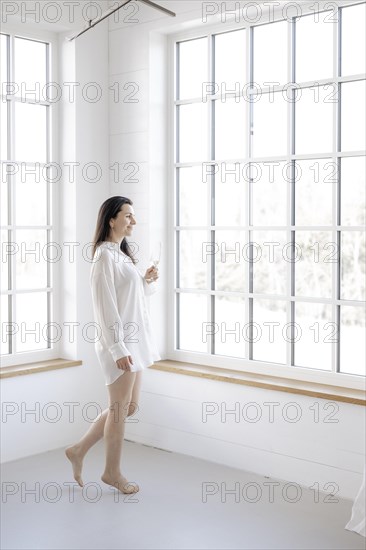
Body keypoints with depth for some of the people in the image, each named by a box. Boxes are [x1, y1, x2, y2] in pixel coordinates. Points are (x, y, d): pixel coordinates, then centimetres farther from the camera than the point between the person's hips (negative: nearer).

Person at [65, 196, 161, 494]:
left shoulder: (122, 254, 15)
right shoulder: (105, 255, -14)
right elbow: (105, 306, -19)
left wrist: (148, 280, 4)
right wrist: (118, 349, -22)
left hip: (134, 340, 9)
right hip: (120, 343, -9)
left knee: (129, 407, 15)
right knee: (121, 409, 3)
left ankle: (79, 450, 25)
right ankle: (113, 472, 19)